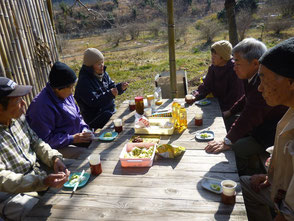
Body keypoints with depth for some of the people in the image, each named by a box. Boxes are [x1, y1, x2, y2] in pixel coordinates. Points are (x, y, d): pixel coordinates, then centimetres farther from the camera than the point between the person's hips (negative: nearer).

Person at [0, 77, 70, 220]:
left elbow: (36, 142, 9)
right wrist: (42, 182, -35)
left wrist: (54, 158, -10)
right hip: (12, 193, -6)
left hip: (39, 174, 7)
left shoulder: (18, 117, -1)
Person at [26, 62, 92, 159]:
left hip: (74, 137, 9)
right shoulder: (42, 105, -24)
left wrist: (84, 128, -2)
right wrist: (73, 139, -24)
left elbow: (77, 114, 17)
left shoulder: (66, 94, 3)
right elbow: (44, 139, -24)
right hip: (57, 147, -8)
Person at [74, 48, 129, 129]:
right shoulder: (84, 82, -17)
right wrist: (110, 94, -34)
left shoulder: (103, 74, 7)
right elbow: (93, 102, -23)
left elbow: (112, 87, 13)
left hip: (111, 111, 8)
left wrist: (120, 87, -9)